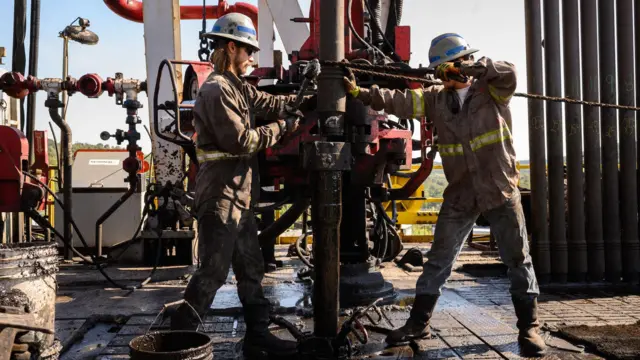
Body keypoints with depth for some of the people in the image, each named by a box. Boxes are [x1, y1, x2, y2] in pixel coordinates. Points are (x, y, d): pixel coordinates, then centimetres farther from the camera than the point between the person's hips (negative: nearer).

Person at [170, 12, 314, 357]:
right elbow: (241, 140, -20)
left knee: (251, 268, 13)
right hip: (221, 196, -10)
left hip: (239, 196, 10)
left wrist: (308, 100, 10)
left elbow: (269, 102, 19)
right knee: (213, 271, -3)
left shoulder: (236, 86, 16)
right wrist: (281, 128, -10)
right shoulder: (216, 90, -15)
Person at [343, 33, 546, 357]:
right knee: (438, 259, 6)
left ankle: (529, 328, 17)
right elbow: (399, 101, -3)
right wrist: (359, 92, -12)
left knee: (518, 259, 4)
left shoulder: (493, 91, -3)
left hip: (501, 190, -3)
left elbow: (508, 73, -23)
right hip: (460, 195, 3)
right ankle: (418, 322, 17)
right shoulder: (437, 98, 5)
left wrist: (463, 68, -29)